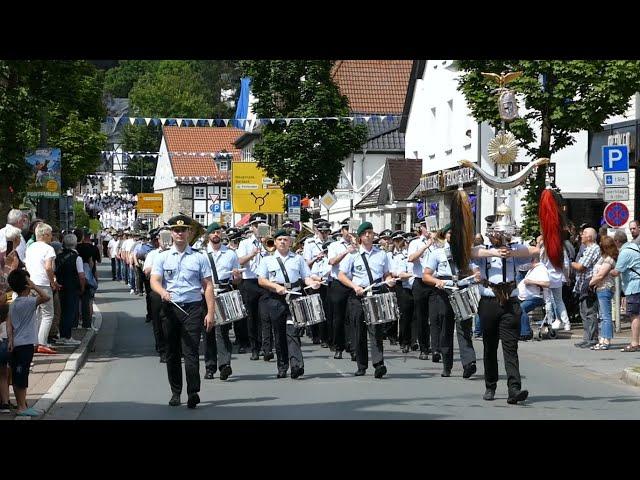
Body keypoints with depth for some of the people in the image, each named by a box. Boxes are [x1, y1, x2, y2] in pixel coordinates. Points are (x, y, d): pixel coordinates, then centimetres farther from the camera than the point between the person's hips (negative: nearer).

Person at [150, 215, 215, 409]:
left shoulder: (199, 258, 8)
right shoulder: (162, 257, 10)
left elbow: (208, 286, 6)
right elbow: (154, 280, -1)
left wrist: (211, 312, -3)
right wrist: (162, 292, -24)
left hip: (192, 307, -2)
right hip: (170, 308, 2)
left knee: (191, 351, -11)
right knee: (172, 352, 7)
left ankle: (193, 393, -16)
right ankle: (175, 392, 16)